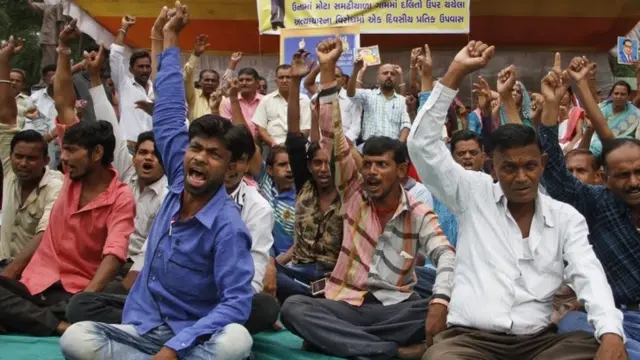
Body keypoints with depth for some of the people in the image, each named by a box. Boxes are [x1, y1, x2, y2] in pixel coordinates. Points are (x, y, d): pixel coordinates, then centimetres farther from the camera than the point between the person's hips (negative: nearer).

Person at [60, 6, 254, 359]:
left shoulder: (227, 225, -17)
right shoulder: (181, 182, -1)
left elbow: (237, 302, -22)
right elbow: (169, 116, 5)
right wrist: (169, 38, 11)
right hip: (141, 329, 5)